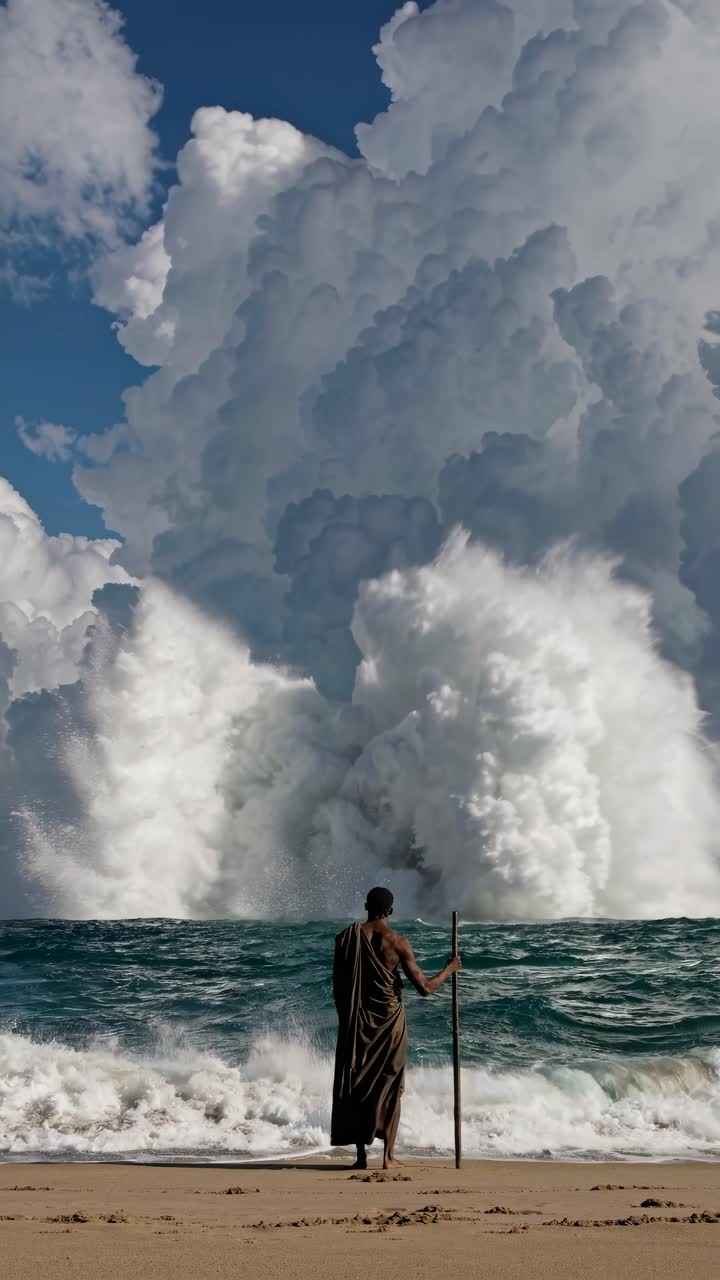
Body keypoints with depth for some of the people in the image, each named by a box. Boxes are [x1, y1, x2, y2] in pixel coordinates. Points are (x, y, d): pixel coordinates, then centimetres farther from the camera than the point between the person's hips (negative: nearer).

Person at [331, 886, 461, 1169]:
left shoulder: (346, 938, -3)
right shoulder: (398, 942, -9)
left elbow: (338, 986, 0)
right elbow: (424, 987, -9)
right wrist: (450, 969, 7)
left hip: (356, 1020, 1)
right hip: (389, 1019, -1)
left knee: (355, 1085, 10)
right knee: (390, 1085, 10)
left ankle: (361, 1155, 7)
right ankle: (388, 1155, 5)